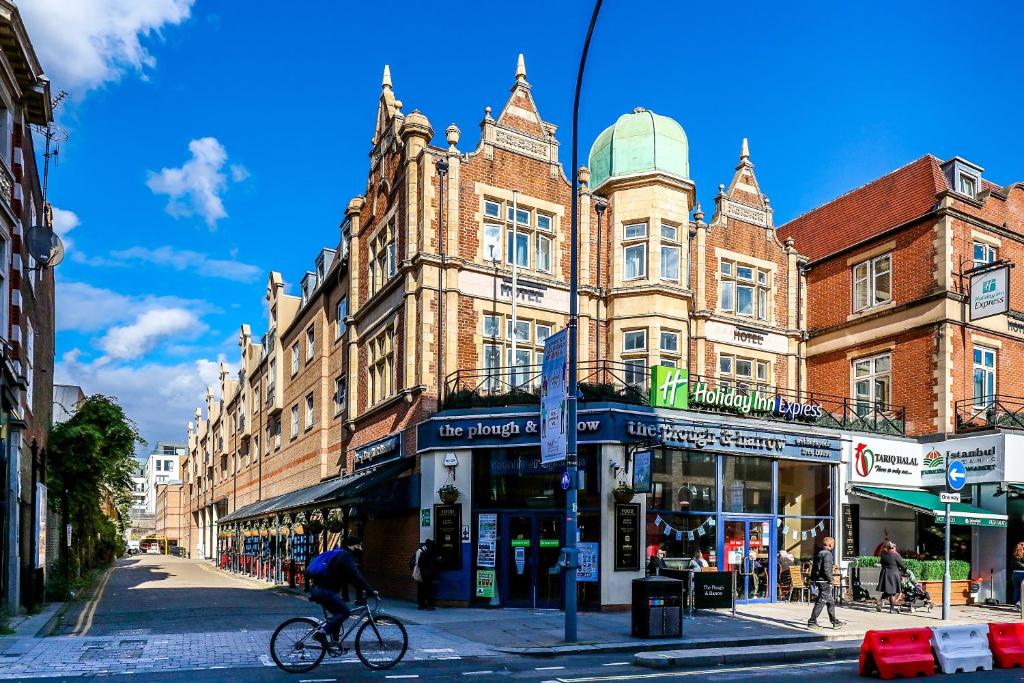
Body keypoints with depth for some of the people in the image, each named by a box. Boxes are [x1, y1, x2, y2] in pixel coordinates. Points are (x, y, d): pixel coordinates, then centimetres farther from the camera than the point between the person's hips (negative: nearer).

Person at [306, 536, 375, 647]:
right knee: (344, 611, -9)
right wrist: (370, 590, -17)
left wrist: (363, 589, 21)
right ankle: (321, 632, -15)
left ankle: (334, 641, 16)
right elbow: (356, 576, -19)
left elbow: (352, 576, 27)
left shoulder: (339, 555, 22)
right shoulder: (345, 556, -10)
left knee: (338, 612, 16)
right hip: (324, 591, -10)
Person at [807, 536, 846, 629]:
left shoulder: (819, 553, 13)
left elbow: (814, 567, 14)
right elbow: (826, 570, -21)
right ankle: (812, 622, -6)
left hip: (818, 580, 10)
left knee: (831, 602, 17)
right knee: (821, 602, -6)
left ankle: (835, 622, 25)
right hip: (824, 581, -10)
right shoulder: (827, 554, -15)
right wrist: (830, 580, -12)